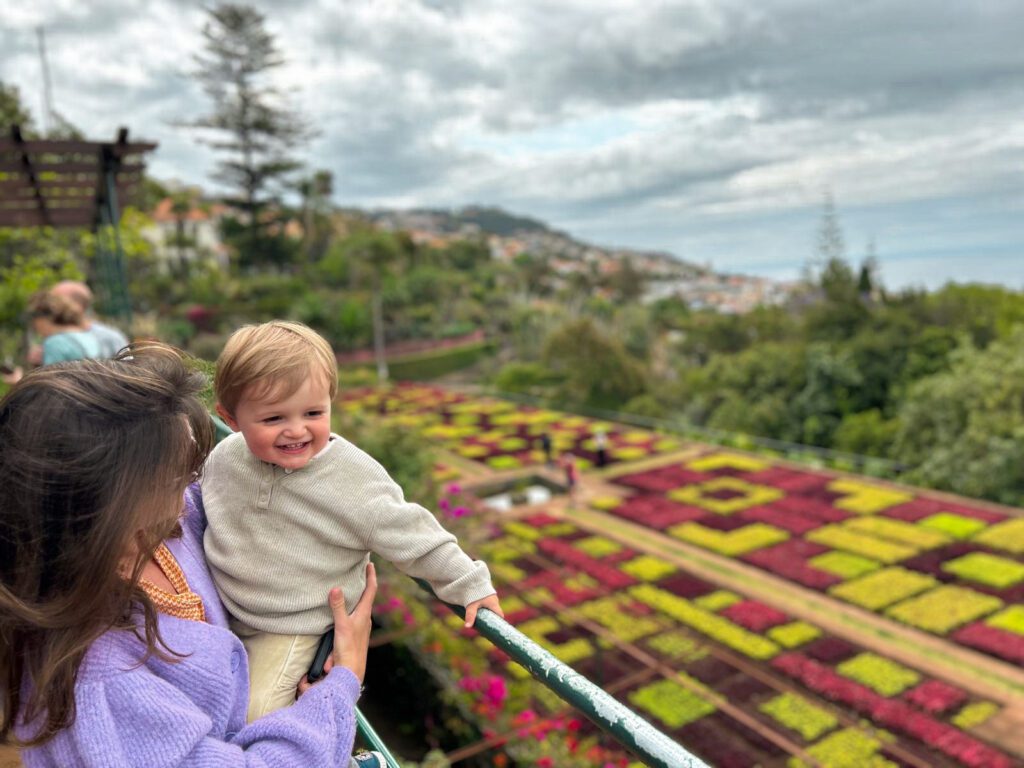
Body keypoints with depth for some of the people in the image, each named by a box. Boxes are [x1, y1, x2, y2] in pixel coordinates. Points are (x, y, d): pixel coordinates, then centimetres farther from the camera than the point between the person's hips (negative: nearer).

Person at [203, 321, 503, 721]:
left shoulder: (353, 479, -24)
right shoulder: (224, 458, -11)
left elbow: (410, 535, -16)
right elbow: (198, 507, 12)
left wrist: (471, 583, -12)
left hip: (291, 628, -5)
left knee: (254, 715, -14)